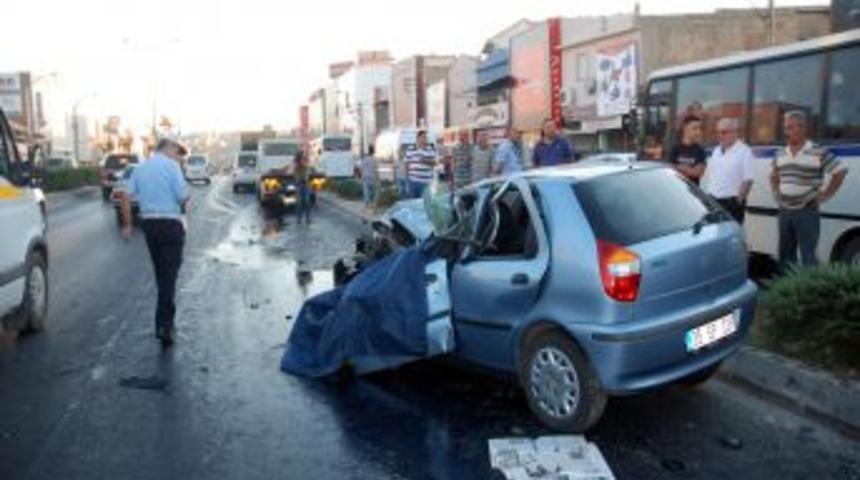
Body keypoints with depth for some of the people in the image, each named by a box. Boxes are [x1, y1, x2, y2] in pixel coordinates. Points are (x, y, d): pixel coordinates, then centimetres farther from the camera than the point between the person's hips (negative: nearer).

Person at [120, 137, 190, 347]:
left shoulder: (141, 167, 11)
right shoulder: (171, 165, -7)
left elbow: (127, 197, 6)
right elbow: (183, 196, -16)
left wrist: (127, 224, 9)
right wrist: (187, 193, 6)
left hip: (148, 223, 6)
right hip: (170, 223, -6)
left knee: (160, 272, 18)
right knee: (169, 274, -5)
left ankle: (165, 319, 28)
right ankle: (164, 324, -10)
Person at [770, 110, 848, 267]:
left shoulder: (818, 153, -9)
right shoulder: (780, 154, 8)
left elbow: (840, 172, -5)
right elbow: (773, 176, 25)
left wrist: (825, 195, -6)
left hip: (807, 212, -6)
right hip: (785, 211, 6)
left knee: (808, 257, -3)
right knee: (786, 254, 12)